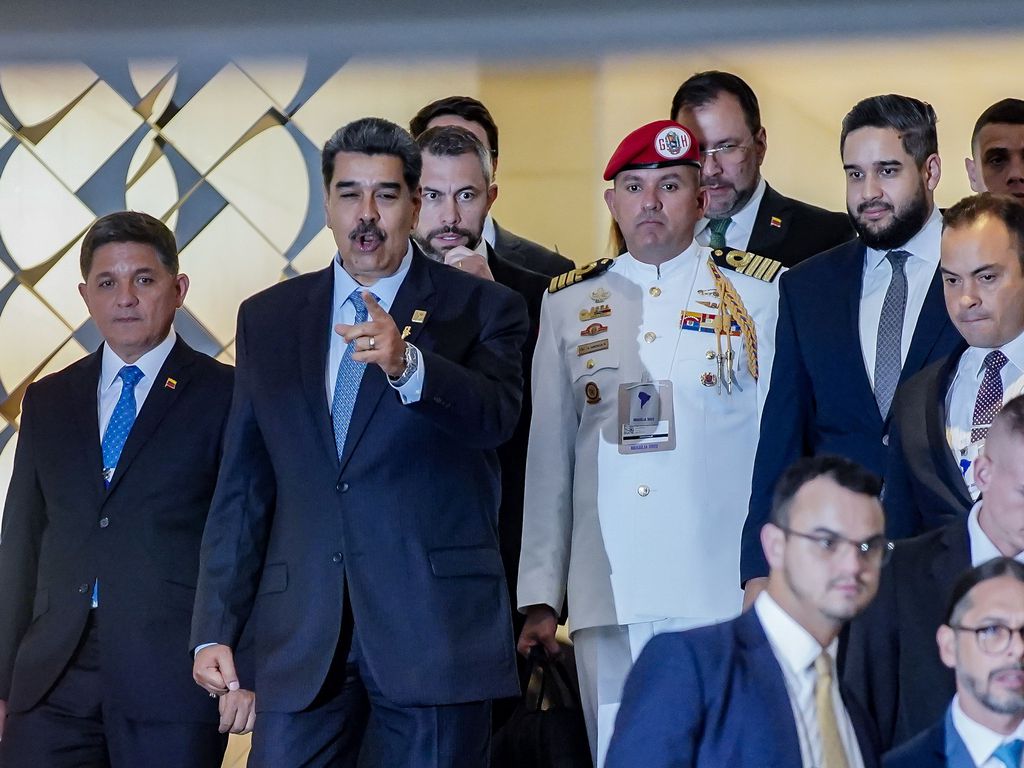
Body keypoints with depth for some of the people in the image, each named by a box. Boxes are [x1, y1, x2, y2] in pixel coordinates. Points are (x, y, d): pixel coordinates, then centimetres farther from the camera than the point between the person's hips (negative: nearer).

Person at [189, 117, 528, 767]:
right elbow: (243, 486, 13)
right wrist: (215, 629, 6)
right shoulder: (267, 319, 14)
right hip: (302, 638, 3)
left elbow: (496, 414, -16)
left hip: (433, 633, -3)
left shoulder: (483, 309, 5)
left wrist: (405, 364, -34)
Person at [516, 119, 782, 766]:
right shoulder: (569, 304, 14)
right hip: (608, 602, 2)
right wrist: (540, 599, 8)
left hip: (721, 594, -2)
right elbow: (549, 458, 14)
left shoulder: (760, 293, 7)